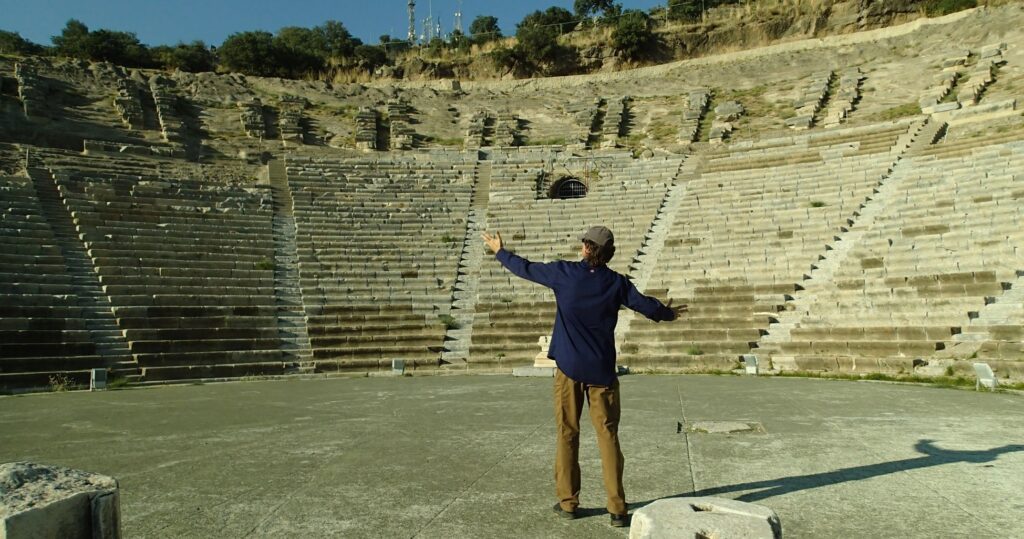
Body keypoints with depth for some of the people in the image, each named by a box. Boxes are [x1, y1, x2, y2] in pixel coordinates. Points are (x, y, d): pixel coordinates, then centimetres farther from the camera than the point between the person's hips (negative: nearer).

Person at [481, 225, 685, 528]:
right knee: (608, 436, 4)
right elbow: (648, 306, 5)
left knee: (567, 434, 9)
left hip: (569, 367, 0)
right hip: (601, 369, 1)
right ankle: (617, 509, 4)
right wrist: (669, 313, 28)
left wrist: (500, 252, 23)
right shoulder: (616, 283, -2)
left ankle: (567, 503, 16)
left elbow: (525, 269, 6)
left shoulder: (564, 273, -5)